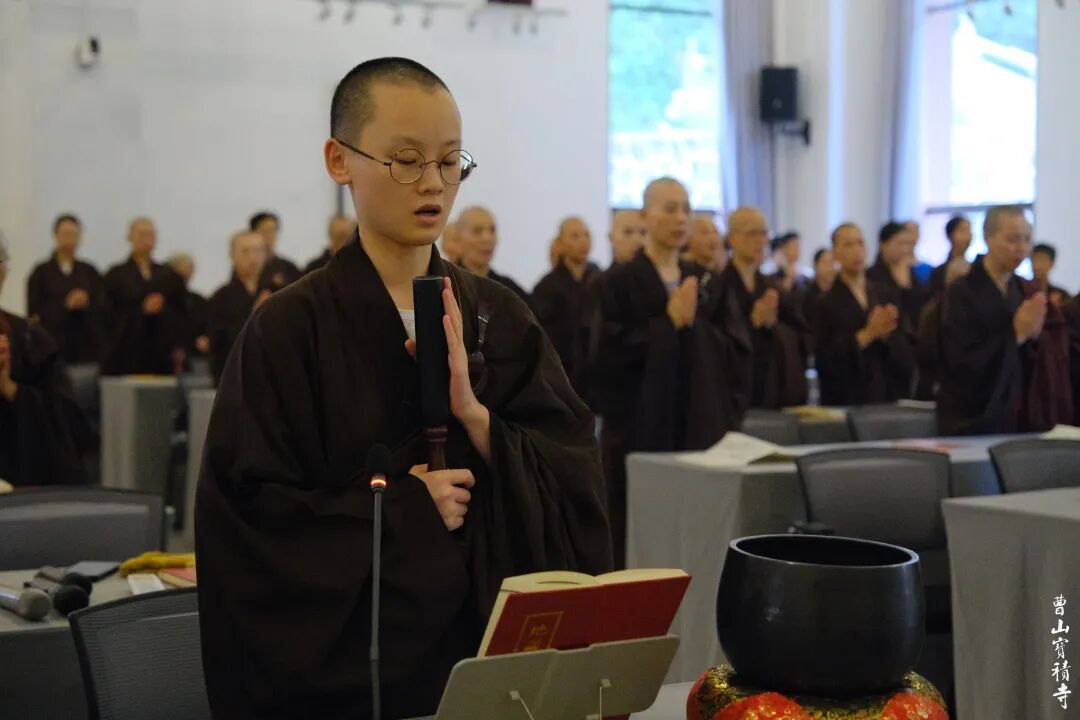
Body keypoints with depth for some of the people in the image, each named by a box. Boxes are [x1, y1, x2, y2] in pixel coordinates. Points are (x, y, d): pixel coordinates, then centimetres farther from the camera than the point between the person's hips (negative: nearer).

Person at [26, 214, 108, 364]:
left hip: (88, 343, 2)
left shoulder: (89, 271, 11)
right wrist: (65, 305, -12)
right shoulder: (41, 272, 4)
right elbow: (34, 311, 0)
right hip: (53, 343, -2)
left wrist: (87, 303, -13)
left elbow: (103, 307, 8)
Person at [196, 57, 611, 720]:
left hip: (492, 648, 4)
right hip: (345, 663, -3)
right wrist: (404, 512, -19)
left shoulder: (503, 319, 2)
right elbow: (252, 517, -14)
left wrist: (474, 414, -19)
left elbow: (574, 482, -5)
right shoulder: (289, 329, -10)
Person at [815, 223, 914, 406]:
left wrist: (886, 335, -12)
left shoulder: (886, 294, 9)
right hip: (848, 398, -3)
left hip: (890, 395, 3)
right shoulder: (826, 302, -2)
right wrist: (867, 334, -16)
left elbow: (906, 354, 8)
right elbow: (826, 361, -9)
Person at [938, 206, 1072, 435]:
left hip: (1024, 415, 5)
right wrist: (1016, 334, -20)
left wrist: (1036, 335, -16)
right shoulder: (961, 293, -11)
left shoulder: (1029, 292, 6)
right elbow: (963, 362, -17)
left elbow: (1056, 356, 4)